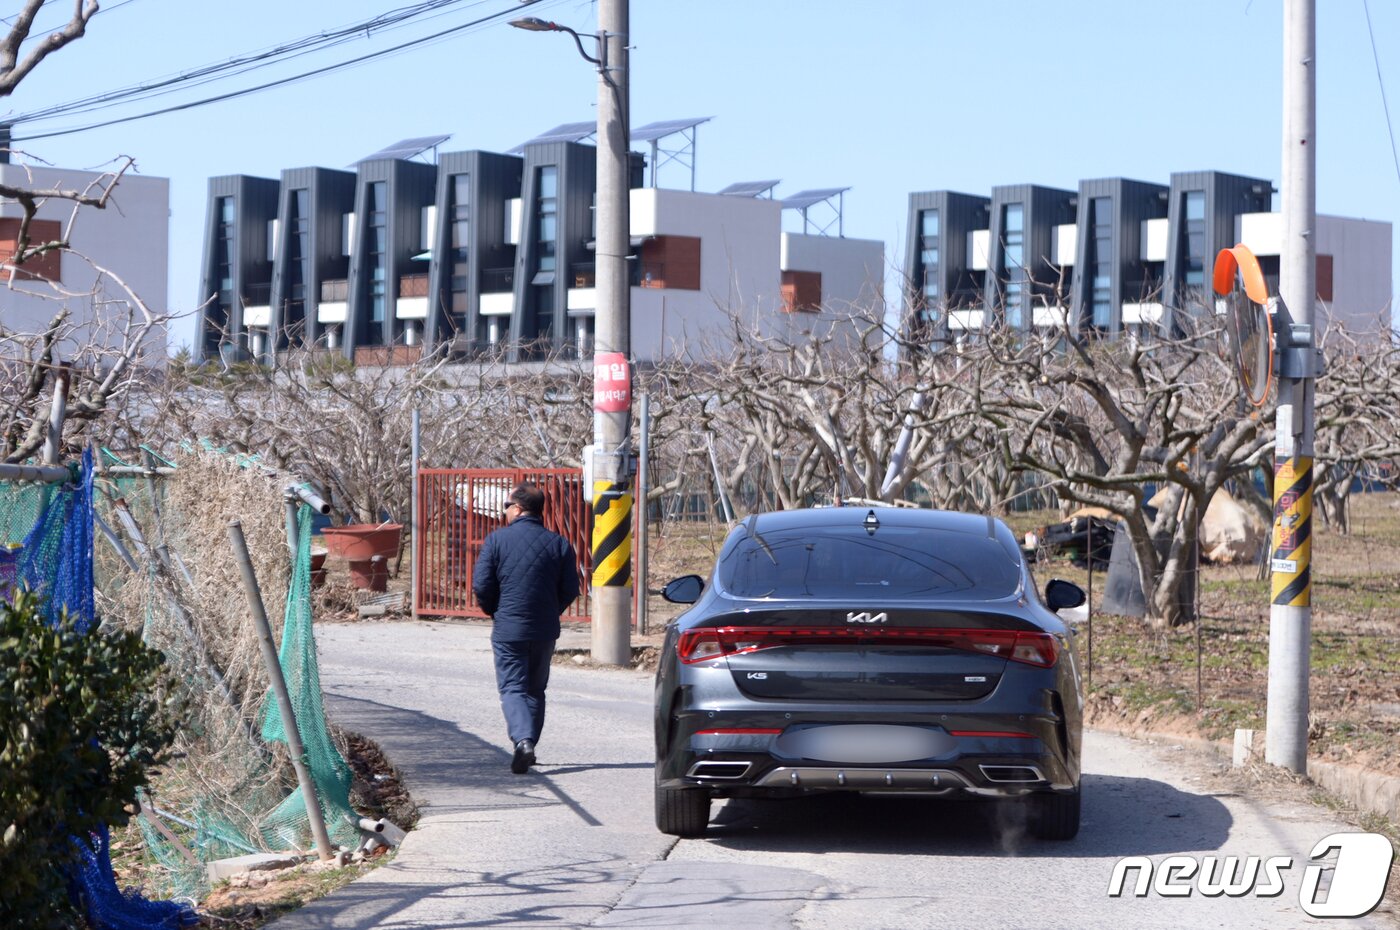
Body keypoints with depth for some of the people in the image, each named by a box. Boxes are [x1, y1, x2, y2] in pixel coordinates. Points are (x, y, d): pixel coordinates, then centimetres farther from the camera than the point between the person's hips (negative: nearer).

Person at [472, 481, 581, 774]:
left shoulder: (497, 540, -6)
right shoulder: (559, 544, 0)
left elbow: (481, 585, -8)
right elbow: (570, 590, 0)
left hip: (508, 629, -3)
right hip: (545, 631, 3)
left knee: (512, 688, 0)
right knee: (536, 689, 17)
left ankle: (522, 740, -23)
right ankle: (529, 746, 19)